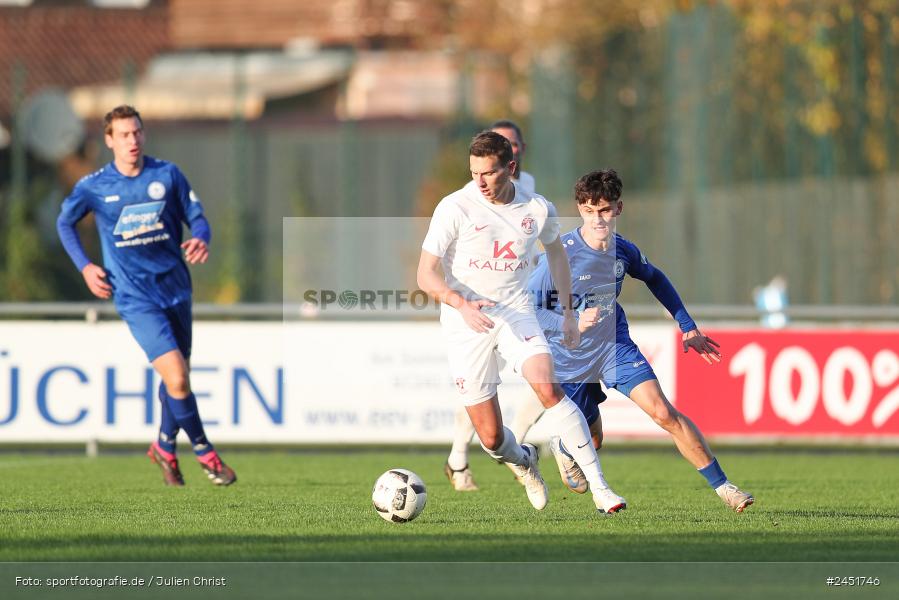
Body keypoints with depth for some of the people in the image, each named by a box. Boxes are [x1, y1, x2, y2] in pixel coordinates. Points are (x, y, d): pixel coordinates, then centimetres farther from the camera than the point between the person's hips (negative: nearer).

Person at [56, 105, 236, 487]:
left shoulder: (167, 175, 0)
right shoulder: (93, 187, -4)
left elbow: (195, 216, 6)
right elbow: (65, 223, 13)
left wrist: (201, 239, -17)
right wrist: (84, 267, 2)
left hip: (174, 288, 3)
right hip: (135, 298, -3)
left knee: (177, 377, 13)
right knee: (176, 377, -17)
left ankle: (165, 448, 37)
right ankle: (203, 451, 0)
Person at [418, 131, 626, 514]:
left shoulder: (538, 209, -1)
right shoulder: (456, 208, -13)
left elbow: (555, 250, 21)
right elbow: (426, 275, -14)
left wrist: (567, 311, 19)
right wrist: (461, 304, -32)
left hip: (515, 312, 2)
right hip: (466, 324, -2)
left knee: (548, 388, -26)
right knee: (491, 438, -3)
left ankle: (599, 487, -22)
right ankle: (523, 462, 35)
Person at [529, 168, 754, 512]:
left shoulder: (623, 251, -8)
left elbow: (655, 279, 15)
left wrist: (688, 328, 13)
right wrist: (571, 324, -37)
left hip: (615, 347, 2)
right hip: (569, 360, -2)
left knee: (664, 413, -15)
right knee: (590, 440, 11)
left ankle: (721, 486, -10)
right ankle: (561, 445, 50)